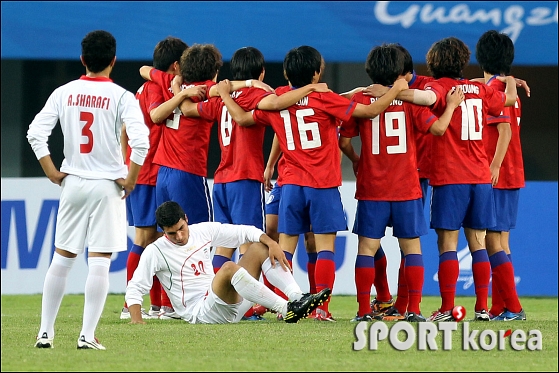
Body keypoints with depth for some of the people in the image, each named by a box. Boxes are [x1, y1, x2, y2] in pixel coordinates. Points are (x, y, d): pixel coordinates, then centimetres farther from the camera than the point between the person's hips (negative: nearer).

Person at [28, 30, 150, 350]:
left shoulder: (64, 93, 2)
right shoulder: (121, 97, -8)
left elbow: (36, 133, -4)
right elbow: (141, 140, -19)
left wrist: (52, 173, 3)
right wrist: (130, 179, -7)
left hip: (73, 183, 3)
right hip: (108, 186, -3)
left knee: (62, 258, 12)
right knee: (99, 262, -2)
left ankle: (46, 332, 13)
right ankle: (88, 335, -6)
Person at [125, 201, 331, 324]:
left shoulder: (203, 230, 9)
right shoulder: (155, 252, -5)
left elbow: (245, 232, 11)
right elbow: (135, 287, -5)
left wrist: (271, 243, -6)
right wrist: (136, 318, -20)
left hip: (231, 303, 7)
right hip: (200, 313, -7)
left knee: (260, 247, -1)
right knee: (229, 267, -34)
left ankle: (298, 297, -21)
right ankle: (287, 310, -40)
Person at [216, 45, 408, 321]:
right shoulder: (323, 99, -8)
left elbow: (242, 118, 14)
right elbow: (371, 110, -9)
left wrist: (225, 94, 32)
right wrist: (396, 89, 6)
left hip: (291, 185, 4)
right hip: (323, 185, -3)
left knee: (285, 246, 8)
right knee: (325, 247, -1)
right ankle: (322, 307, -7)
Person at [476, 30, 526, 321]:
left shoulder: (494, 88, -12)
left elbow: (504, 132, -20)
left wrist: (494, 167, -22)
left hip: (497, 176, -10)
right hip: (512, 175, 10)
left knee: (492, 240, -9)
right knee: (500, 240, 11)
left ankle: (513, 307, -12)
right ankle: (499, 308, 12)